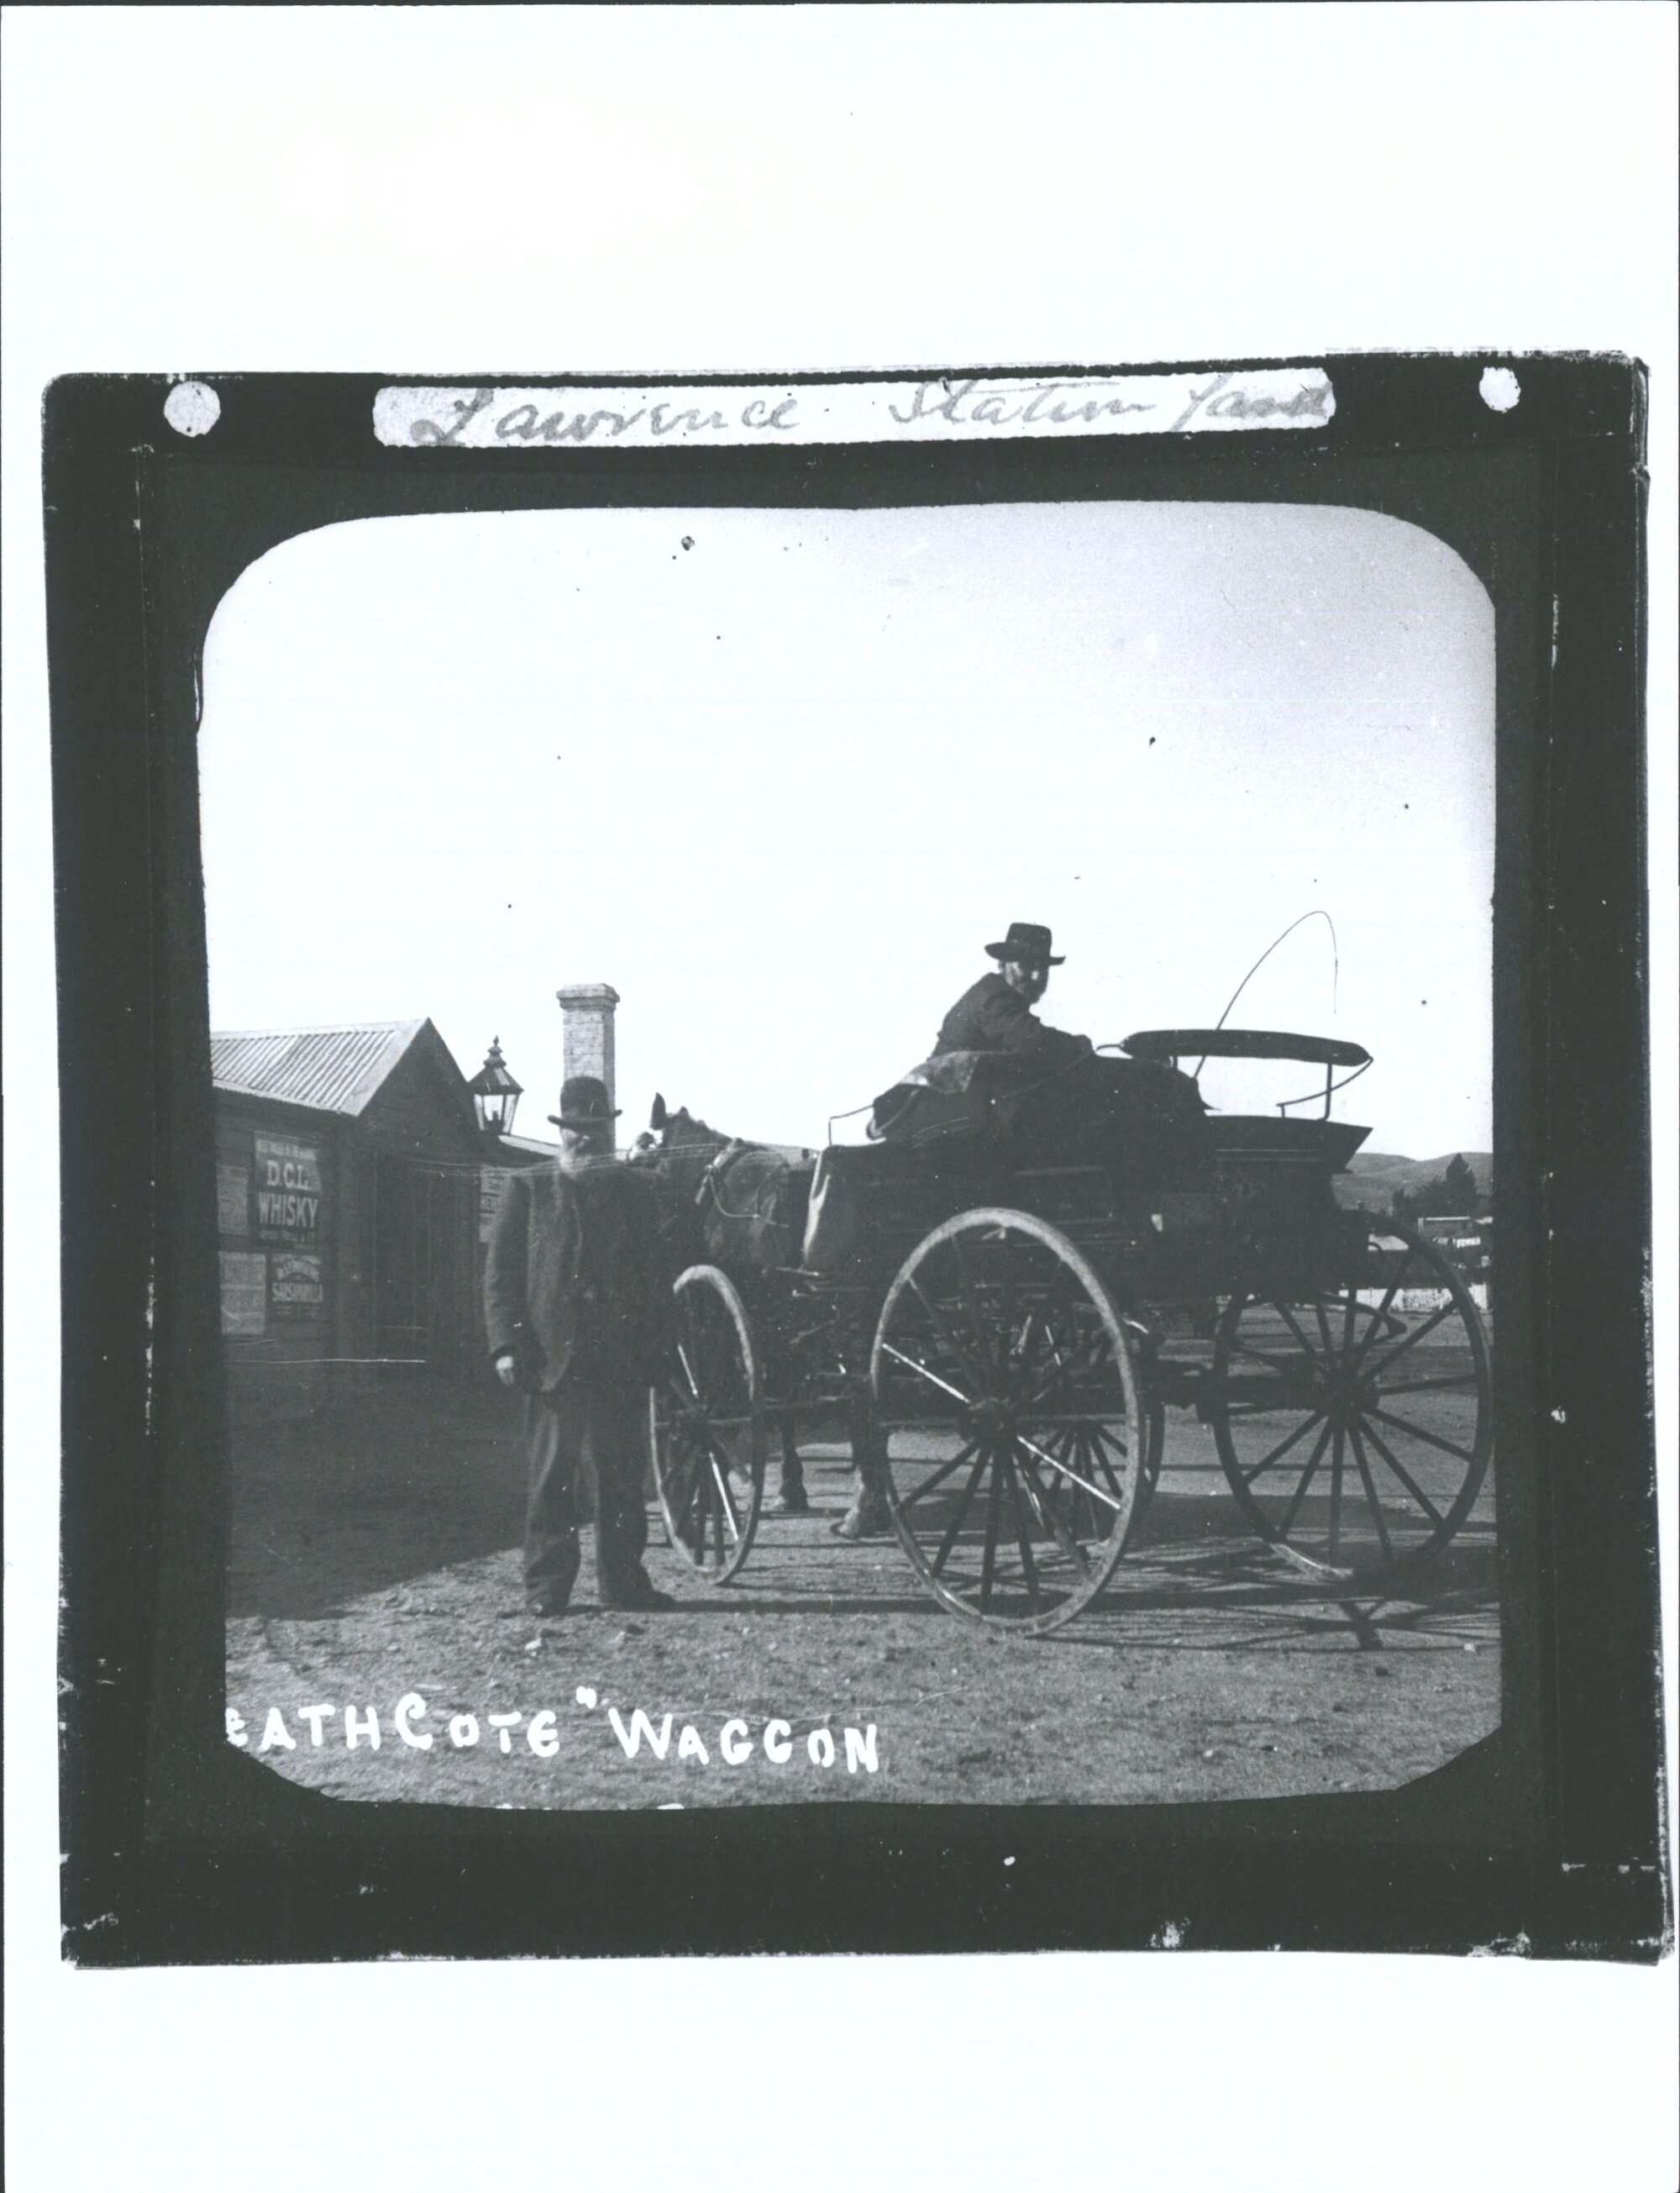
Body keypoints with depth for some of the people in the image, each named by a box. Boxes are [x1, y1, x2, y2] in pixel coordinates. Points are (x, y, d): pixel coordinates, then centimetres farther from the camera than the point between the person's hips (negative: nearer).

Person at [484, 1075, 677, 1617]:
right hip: (553, 1357, -2)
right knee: (552, 1474, -2)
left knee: (624, 1473, 6)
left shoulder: (638, 1191, 14)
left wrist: (656, 1344, 4)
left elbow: (656, 1274, 14)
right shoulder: (528, 1190, 7)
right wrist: (508, 1345, -8)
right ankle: (547, 1583, 3)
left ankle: (623, 1578, 14)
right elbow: (501, 1271, 2)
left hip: (623, 1361, 2)